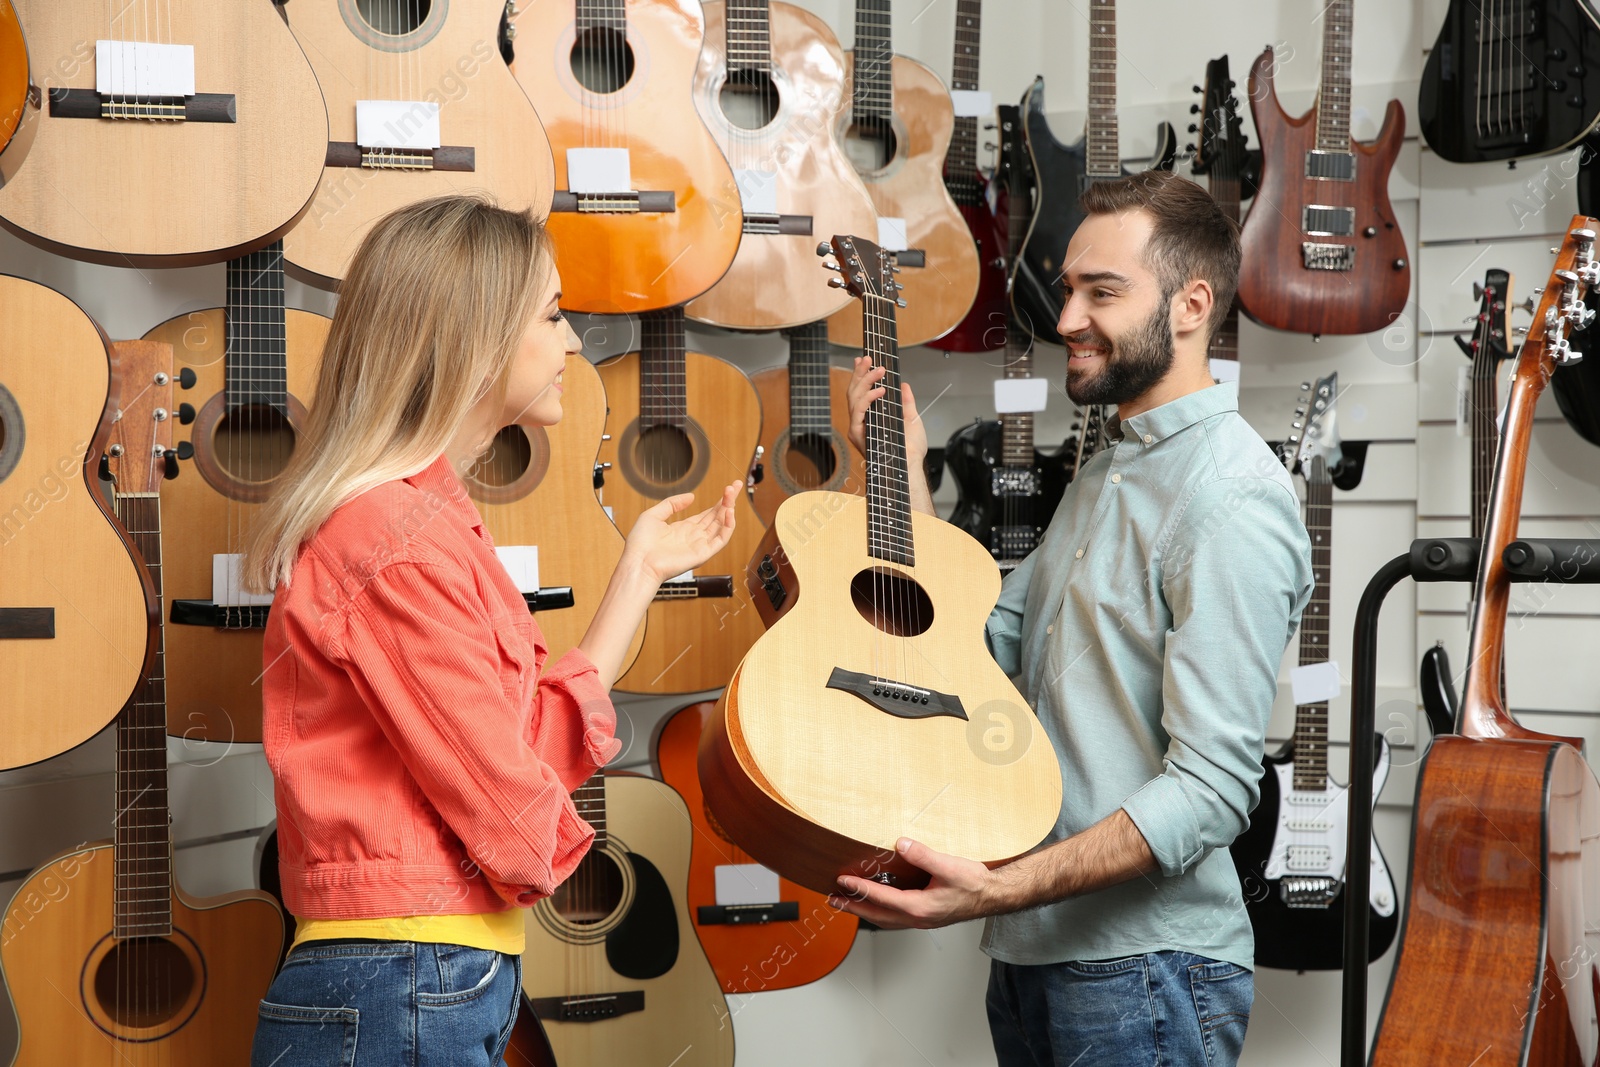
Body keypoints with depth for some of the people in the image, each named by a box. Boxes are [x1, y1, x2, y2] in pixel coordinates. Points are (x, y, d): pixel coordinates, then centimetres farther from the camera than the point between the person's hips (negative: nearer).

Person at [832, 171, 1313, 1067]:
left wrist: (1001, 890, -31)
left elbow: (1212, 789, -24)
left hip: (1142, 973, -8)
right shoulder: (1105, 473, 13)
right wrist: (906, 475, 6)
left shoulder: (1233, 503, -18)